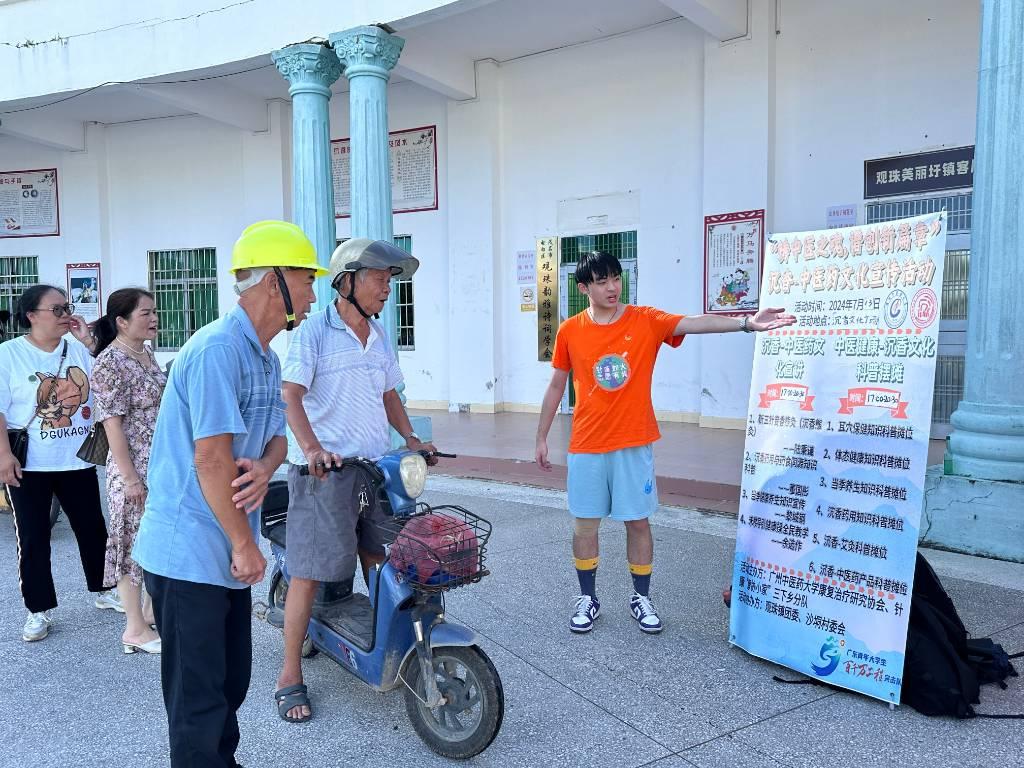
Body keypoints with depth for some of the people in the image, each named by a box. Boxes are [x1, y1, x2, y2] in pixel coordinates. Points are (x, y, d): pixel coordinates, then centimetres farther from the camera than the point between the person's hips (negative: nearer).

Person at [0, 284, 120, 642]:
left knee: (93, 528, 13)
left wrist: (90, 343, -9)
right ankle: (39, 609, 18)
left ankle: (102, 590, 31)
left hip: (78, 460, 3)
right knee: (32, 538, 6)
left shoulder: (79, 348, 3)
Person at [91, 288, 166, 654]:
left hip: (162, 466, 8)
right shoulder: (110, 363, -16)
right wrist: (130, 478, -19)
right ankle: (135, 629, 14)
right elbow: (112, 424, -18)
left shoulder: (146, 354, 9)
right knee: (134, 543, 3)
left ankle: (151, 612, 31)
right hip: (135, 470, -8)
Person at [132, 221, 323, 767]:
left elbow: (276, 436, 14)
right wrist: (246, 545, -15)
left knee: (232, 679, 20)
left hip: (228, 554, 9)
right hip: (190, 553, -9)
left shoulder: (266, 359, 11)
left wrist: (264, 467, -10)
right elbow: (211, 459, -23)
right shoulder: (218, 348, -20)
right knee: (200, 695, 4)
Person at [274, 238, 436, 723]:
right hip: (323, 469, -6)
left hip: (377, 466, 7)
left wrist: (410, 438, 10)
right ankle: (290, 677, 11)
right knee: (309, 571, -2)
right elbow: (290, 394, -16)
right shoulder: (314, 331, -7)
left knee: (380, 564, 13)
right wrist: (312, 448, -29)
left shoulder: (380, 338, 15)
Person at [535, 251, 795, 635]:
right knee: (584, 523, 8)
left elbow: (698, 323, -19)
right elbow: (556, 387, 8)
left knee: (638, 521, 8)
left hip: (633, 444, -1)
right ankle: (588, 598, 26)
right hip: (586, 446, 1)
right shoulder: (569, 331, -1)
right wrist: (541, 437, 10)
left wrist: (747, 322, -34)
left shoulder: (646, 321, -5)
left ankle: (641, 597, 26)